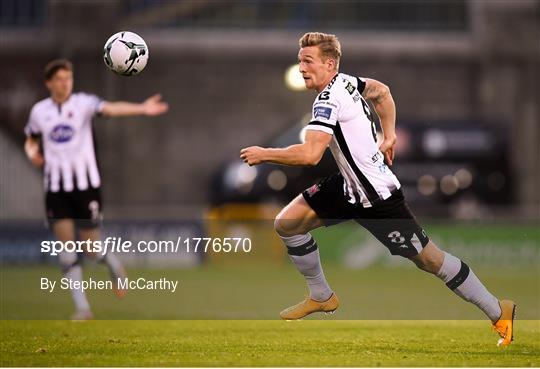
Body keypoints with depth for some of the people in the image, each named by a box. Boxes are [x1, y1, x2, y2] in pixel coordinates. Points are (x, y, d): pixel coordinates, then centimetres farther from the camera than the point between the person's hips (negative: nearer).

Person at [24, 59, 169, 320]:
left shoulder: (83, 103, -4)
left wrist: (142, 109, -40)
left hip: (85, 183, -3)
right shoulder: (39, 111, 7)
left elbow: (111, 109, -22)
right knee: (66, 246, -4)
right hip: (56, 187, 3)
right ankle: (82, 308, 1)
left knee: (91, 247, -2)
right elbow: (30, 141, 21)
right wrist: (32, 153, -4)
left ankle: (115, 268, 33)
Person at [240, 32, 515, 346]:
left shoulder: (329, 100, -26)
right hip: (350, 185, 9)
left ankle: (499, 312, 14)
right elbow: (381, 91, 22)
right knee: (287, 223, 3)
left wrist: (264, 154, -24)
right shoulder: (345, 82, 1)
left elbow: (310, 155, -36)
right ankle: (321, 297, 19)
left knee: (428, 258, 0)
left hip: (377, 197, -9)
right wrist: (389, 135, 20)